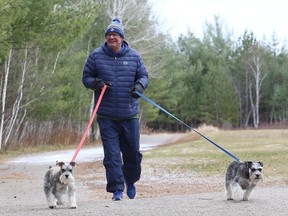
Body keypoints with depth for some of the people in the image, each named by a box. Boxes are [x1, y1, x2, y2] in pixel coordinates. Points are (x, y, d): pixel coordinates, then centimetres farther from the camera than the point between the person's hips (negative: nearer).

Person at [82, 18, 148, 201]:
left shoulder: (134, 56, 4)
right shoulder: (96, 56, 2)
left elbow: (144, 76, 11)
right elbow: (86, 77, 8)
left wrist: (140, 85, -12)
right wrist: (96, 83, -13)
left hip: (130, 115, 1)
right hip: (106, 116, -1)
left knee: (133, 152, 10)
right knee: (111, 154, -5)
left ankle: (130, 181, 36)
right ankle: (117, 189, 1)